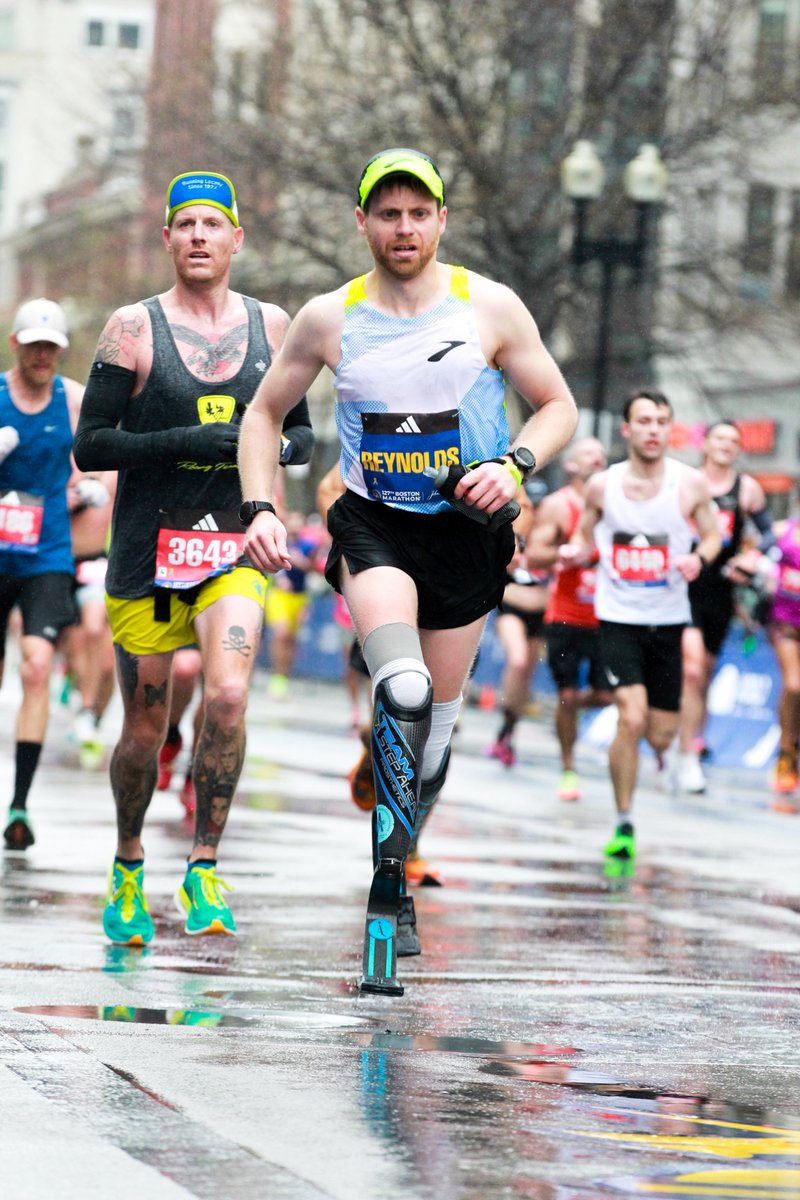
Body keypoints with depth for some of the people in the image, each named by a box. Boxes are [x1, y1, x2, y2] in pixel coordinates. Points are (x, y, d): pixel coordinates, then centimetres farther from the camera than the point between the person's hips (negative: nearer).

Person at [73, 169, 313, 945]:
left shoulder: (271, 326, 6)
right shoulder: (133, 328, -3)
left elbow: (301, 434, 16)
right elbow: (89, 446, -6)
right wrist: (184, 441, -19)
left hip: (233, 544, 1)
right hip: (146, 550, -1)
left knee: (228, 695, -21)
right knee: (144, 727, 6)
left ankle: (203, 872, -9)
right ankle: (128, 866, 31)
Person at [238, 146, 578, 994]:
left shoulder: (490, 308, -3)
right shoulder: (329, 319, -1)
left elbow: (557, 406, 6)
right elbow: (265, 412, 11)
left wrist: (514, 464, -13)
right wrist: (259, 508, -2)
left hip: (466, 528, 1)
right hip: (373, 524, -1)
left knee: (436, 718, 7)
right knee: (403, 695, -26)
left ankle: (390, 886, 26)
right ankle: (389, 879, -19)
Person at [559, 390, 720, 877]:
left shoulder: (691, 484, -5)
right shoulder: (602, 486, -3)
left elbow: (712, 534, 6)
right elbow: (586, 537, 11)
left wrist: (698, 557, -16)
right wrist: (575, 552, -12)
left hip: (669, 618, 1)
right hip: (619, 617, -1)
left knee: (661, 735, 6)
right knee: (631, 719, -19)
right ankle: (624, 828, -7)